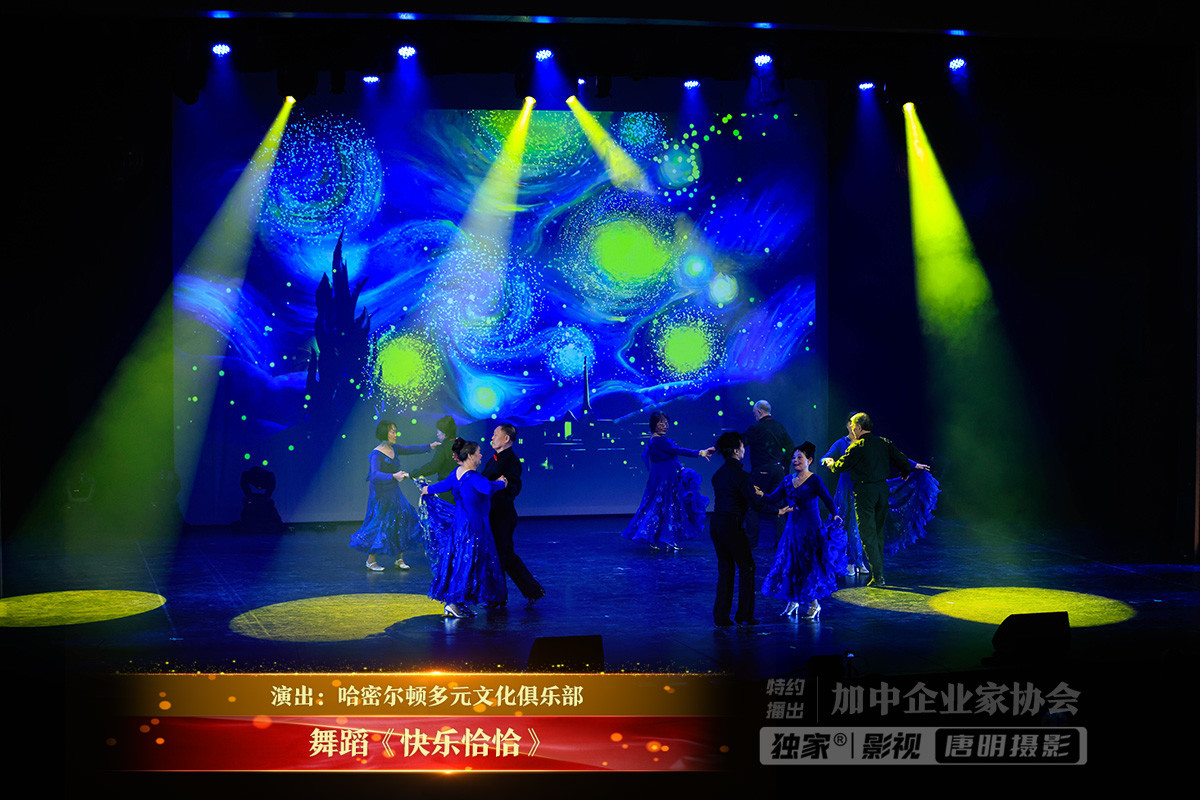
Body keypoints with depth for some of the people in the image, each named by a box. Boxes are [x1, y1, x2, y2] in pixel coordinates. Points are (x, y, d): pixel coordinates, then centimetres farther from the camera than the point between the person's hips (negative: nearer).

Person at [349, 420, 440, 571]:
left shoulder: (393, 449, 2)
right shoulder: (376, 454, -21)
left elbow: (410, 450, 18)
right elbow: (375, 475, -36)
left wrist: (429, 447, 13)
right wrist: (394, 476, -50)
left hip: (394, 493, 7)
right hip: (381, 495, -7)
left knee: (402, 522, 4)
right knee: (380, 526, 1)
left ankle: (399, 559, 15)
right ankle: (371, 560, 19)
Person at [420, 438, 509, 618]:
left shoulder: (456, 473, 7)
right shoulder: (472, 476, -20)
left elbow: (444, 485, 22)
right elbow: (487, 488, -37)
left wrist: (427, 490, 42)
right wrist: (501, 483, -18)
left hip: (459, 522, 9)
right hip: (474, 525, -9)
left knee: (458, 561, 13)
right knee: (468, 563, -4)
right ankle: (454, 602, -3)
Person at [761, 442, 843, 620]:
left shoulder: (814, 481, -9)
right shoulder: (788, 480, 7)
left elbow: (828, 499, -18)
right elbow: (774, 498, 3)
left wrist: (835, 515, -35)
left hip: (811, 529, -5)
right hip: (792, 528, 5)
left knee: (810, 564, -1)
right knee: (789, 564, 7)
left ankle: (814, 604, 13)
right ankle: (793, 601, 22)